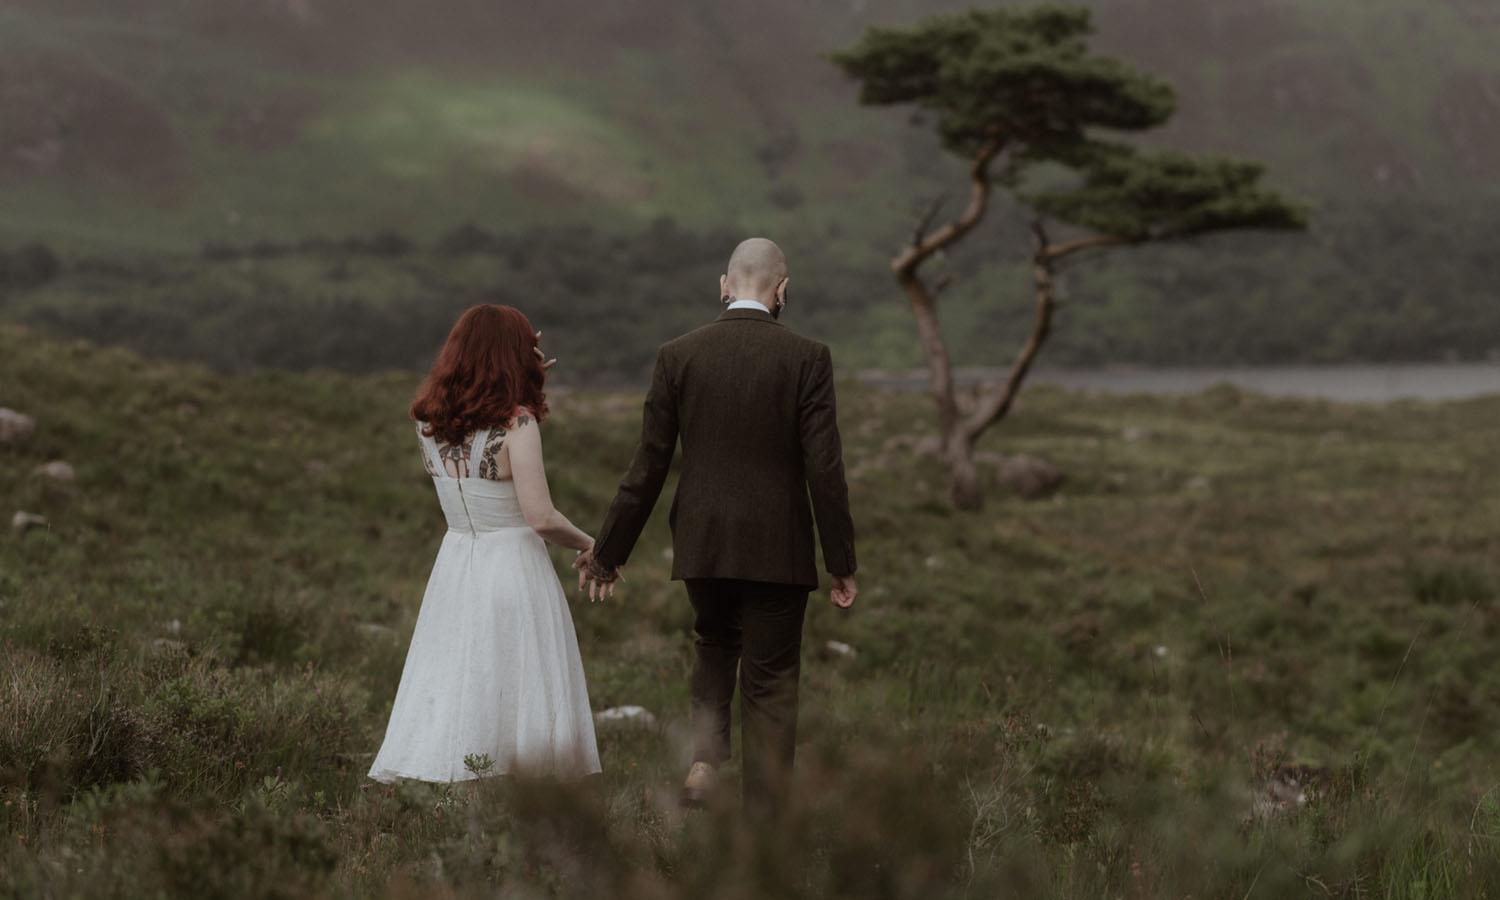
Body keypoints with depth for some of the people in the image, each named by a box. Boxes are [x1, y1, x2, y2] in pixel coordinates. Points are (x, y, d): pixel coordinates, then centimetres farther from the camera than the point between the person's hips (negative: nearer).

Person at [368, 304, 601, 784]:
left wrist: (522, 381, 17)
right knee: (516, 696, 1)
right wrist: (589, 546, 0)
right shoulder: (517, 423, -15)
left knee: (444, 698, 10)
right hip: (514, 568, -5)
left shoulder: (429, 420, 2)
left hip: (453, 565, 5)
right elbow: (540, 516, -17)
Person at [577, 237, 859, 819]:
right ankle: (764, 823, 7)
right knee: (770, 683, 7)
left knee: (715, 646, 27)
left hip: (701, 545, 2)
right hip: (778, 550, -2)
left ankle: (705, 754, 5)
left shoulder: (677, 356, -2)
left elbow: (648, 466, 0)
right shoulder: (806, 358, -7)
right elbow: (824, 468, -9)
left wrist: (609, 551, 9)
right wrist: (841, 563, -2)